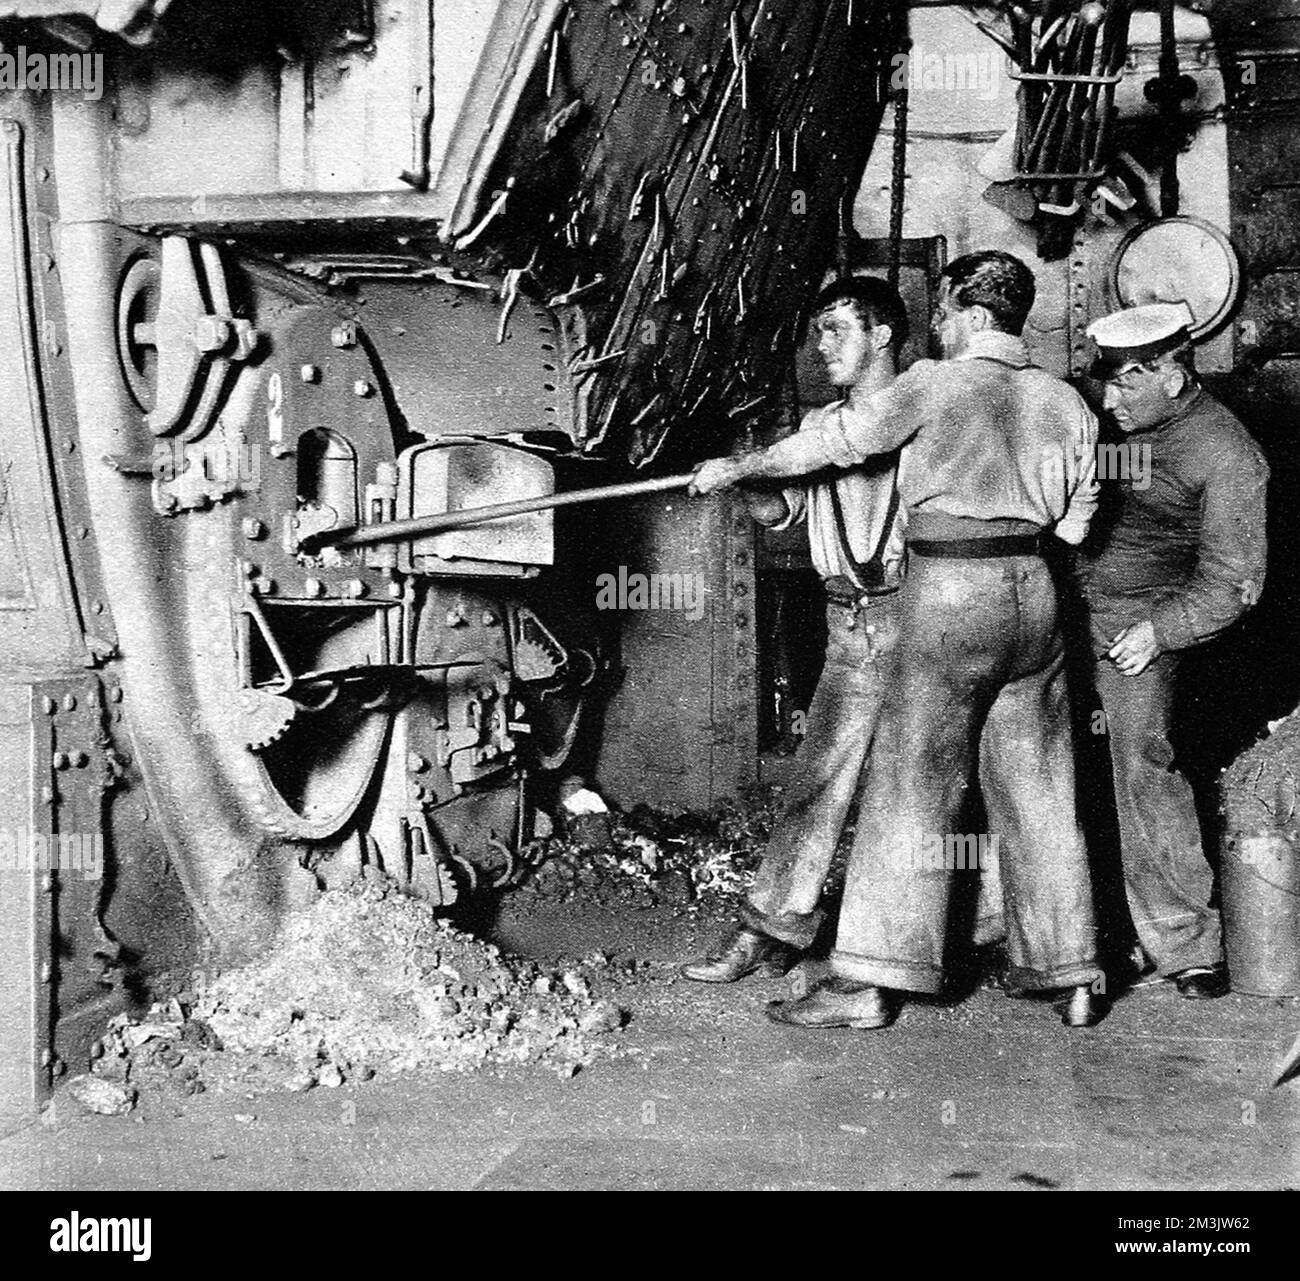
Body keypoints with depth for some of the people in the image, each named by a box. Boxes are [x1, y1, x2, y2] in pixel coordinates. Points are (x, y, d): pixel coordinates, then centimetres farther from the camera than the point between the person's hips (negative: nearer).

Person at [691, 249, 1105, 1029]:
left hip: (951, 592, -6)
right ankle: (1071, 976, 18)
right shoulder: (1065, 402, 9)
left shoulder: (935, 385, -7)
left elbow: (830, 443, -3)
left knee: (910, 790, -2)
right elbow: (1075, 526, 11)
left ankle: (871, 983, 1)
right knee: (1040, 789, 12)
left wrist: (736, 467, 9)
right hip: (1033, 588, 6)